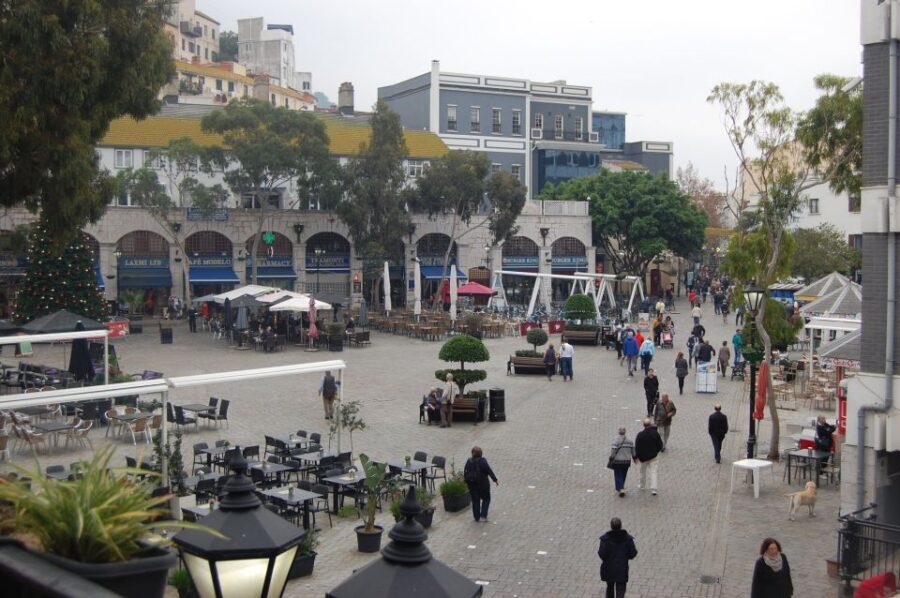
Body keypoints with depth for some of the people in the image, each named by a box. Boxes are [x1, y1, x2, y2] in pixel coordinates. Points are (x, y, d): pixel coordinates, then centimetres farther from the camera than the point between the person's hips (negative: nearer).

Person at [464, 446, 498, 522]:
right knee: (486, 499, 14)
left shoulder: (469, 461, -2)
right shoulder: (482, 461, -17)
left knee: (475, 501, 12)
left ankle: (477, 517, 17)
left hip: (472, 484, 4)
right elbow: (489, 471, -16)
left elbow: (465, 472, 5)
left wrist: (466, 481, 17)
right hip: (483, 484, -4)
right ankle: (483, 515, 6)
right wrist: (495, 480, -10)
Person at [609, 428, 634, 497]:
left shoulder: (616, 441, -14)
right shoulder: (629, 441, 0)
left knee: (618, 476, 2)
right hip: (627, 461, 4)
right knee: (623, 475, 18)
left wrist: (611, 459, -8)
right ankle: (621, 488, 31)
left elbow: (613, 451, -16)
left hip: (617, 461, -4)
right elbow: (633, 450, 7)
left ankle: (621, 489, -11)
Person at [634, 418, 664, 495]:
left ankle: (642, 486, 34)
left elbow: (636, 447, -10)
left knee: (643, 471, 19)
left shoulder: (640, 435, -14)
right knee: (653, 472, 3)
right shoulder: (655, 433, -10)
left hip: (643, 457, 0)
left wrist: (636, 457, 0)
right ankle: (653, 489, -4)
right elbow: (660, 445, -1)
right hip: (653, 457, 0)